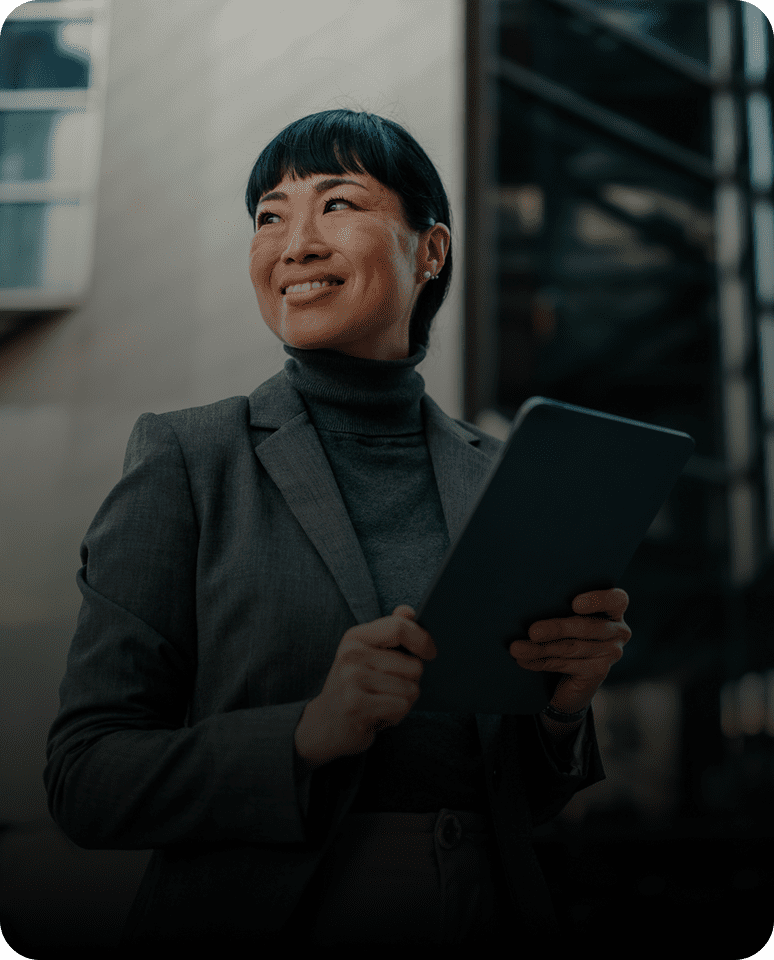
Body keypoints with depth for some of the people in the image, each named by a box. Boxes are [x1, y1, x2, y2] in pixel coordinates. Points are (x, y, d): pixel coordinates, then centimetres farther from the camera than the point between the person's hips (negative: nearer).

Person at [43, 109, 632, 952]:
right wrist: (308, 734, -23)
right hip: (254, 926, -2)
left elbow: (530, 803, 9)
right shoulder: (185, 461, -6)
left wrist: (560, 710, -12)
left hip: (491, 919, 3)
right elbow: (82, 778, -9)